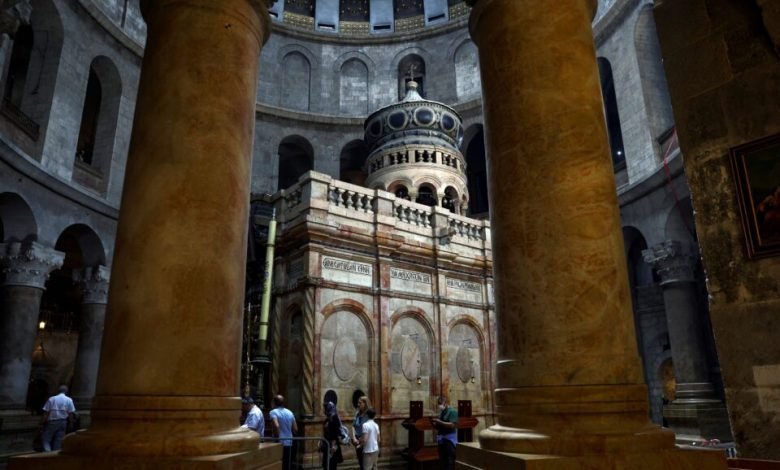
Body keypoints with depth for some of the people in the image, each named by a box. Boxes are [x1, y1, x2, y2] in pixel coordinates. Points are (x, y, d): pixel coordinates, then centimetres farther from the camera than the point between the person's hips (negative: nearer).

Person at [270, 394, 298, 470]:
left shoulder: (274, 412, -8)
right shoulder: (290, 413, 10)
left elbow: (276, 426, -25)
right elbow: (295, 429, 11)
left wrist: (276, 439, -14)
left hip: (280, 444, -5)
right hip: (289, 443, 6)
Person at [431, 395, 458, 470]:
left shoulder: (452, 411, -8)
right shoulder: (441, 413, 14)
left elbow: (452, 425, -20)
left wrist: (439, 422, -21)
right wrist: (435, 424, -1)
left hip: (450, 440, -8)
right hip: (441, 440, 8)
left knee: (450, 461, -7)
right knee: (442, 461, 11)